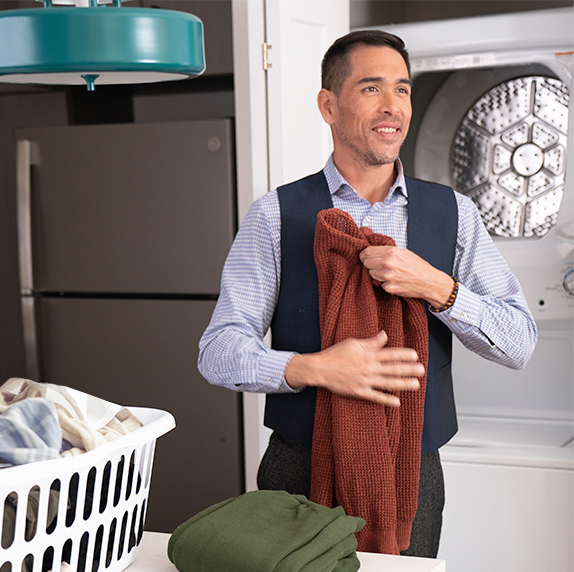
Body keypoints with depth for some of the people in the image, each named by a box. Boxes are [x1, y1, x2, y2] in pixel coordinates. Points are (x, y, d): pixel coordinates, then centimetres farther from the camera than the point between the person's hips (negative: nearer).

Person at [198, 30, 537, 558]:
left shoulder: (452, 213, 3)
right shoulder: (276, 216, -4)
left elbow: (519, 342, -3)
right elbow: (218, 353, -8)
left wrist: (437, 288, -19)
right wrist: (313, 368, -24)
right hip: (303, 472, -2)